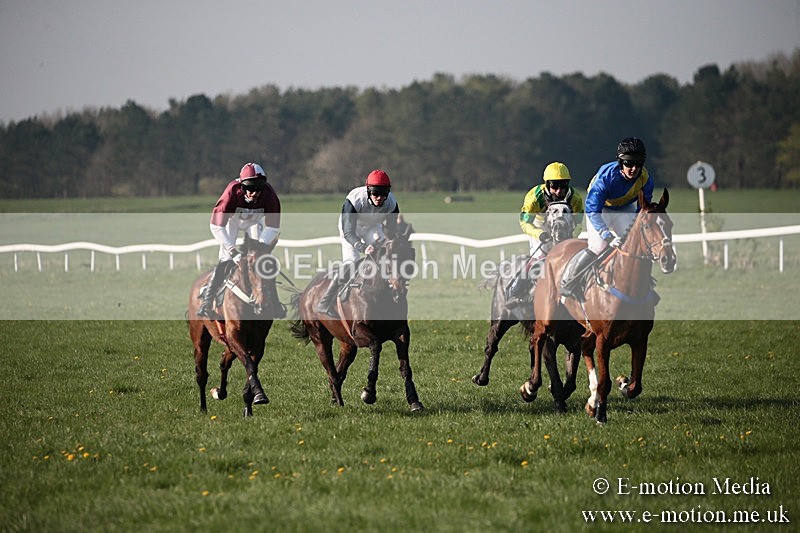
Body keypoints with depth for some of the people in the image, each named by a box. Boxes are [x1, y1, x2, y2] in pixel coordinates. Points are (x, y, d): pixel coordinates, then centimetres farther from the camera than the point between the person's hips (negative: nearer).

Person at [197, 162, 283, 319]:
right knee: (226, 261, -15)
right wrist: (233, 252, -43)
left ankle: (274, 305, 0)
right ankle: (206, 303, -12)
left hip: (256, 220, 2)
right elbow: (216, 226, -38)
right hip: (232, 219, -2)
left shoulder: (269, 194, -35)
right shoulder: (232, 192, -41)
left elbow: (272, 227, -23)